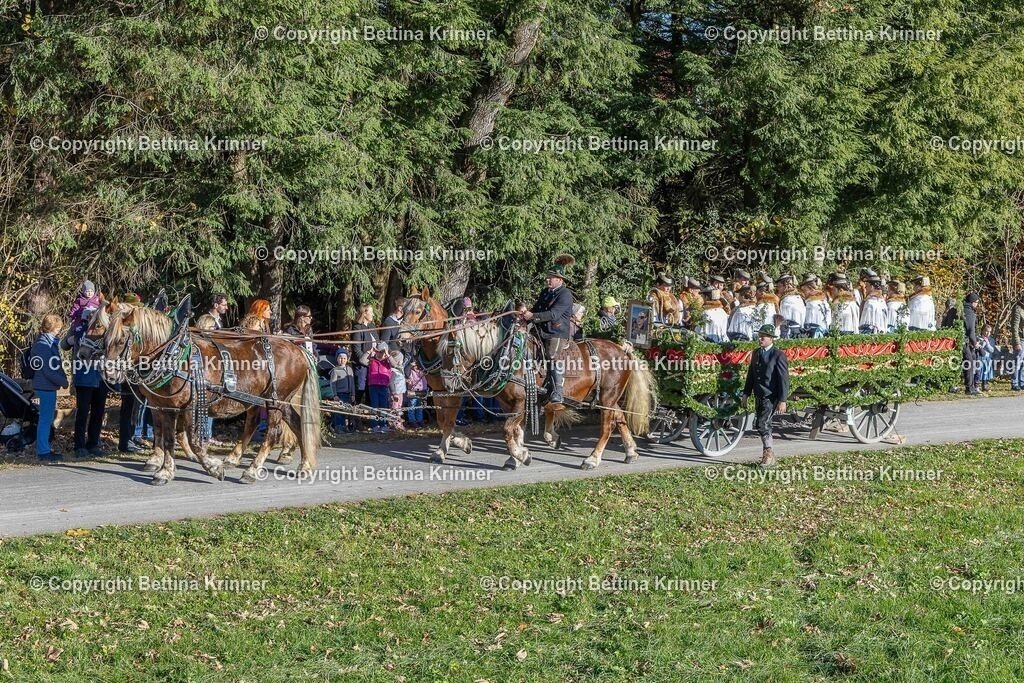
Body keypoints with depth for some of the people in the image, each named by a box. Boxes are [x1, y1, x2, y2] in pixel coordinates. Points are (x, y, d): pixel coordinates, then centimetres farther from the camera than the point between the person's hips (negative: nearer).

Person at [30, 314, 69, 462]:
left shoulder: (49, 341, 13)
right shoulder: (44, 344, -18)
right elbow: (48, 370, -21)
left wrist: (63, 377, 7)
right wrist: (63, 381, -11)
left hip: (48, 386, 10)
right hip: (46, 387, -10)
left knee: (48, 417, 15)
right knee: (46, 419, -6)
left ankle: (44, 449, 23)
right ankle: (43, 452, -1)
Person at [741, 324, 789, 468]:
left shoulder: (778, 355, -10)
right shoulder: (756, 353, 11)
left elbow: (784, 379, -12)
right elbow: (751, 375, 19)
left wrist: (782, 400, -16)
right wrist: (746, 394, 16)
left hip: (771, 397, -7)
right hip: (759, 396, 7)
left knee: (762, 424, -16)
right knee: (764, 425, 12)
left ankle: (769, 452, -3)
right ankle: (768, 455, 22)